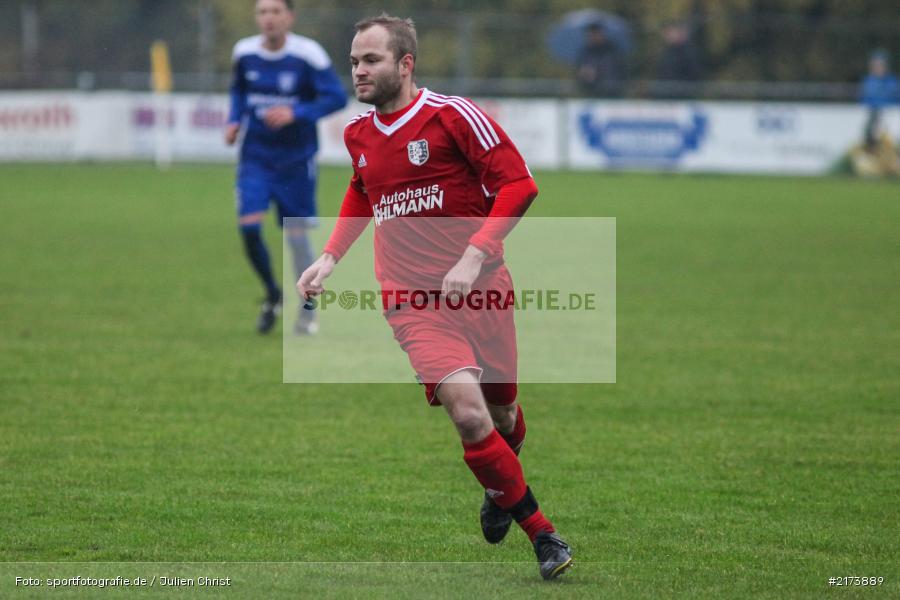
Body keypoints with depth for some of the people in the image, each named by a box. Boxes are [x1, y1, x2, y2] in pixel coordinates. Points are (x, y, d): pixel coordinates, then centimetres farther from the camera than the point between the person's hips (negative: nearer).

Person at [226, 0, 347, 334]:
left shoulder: (308, 55, -13)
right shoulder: (244, 53, 0)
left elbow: (337, 97, -14)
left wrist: (296, 113, -26)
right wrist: (235, 121, 1)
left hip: (296, 158, -3)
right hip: (256, 156, 3)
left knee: (297, 235, 2)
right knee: (249, 226, -13)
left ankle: (307, 313, 19)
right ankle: (272, 295, 11)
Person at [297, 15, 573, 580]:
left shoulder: (453, 115, -9)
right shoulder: (358, 133, 8)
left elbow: (519, 183, -10)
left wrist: (474, 257, -19)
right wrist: (331, 256, 17)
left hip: (480, 293, -2)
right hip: (413, 302, 2)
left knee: (502, 413, 11)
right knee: (469, 414, -19)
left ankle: (501, 488, 47)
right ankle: (542, 532, -8)